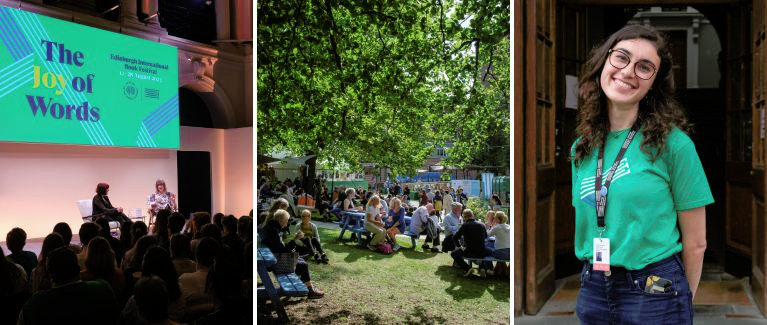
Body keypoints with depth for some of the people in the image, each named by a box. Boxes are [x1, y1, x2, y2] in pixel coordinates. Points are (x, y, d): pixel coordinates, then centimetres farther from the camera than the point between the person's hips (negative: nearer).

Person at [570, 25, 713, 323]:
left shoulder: (673, 143, -10)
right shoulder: (581, 148, 3)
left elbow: (695, 243, -5)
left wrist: (681, 299, 3)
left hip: (654, 289, -4)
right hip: (592, 290, 4)